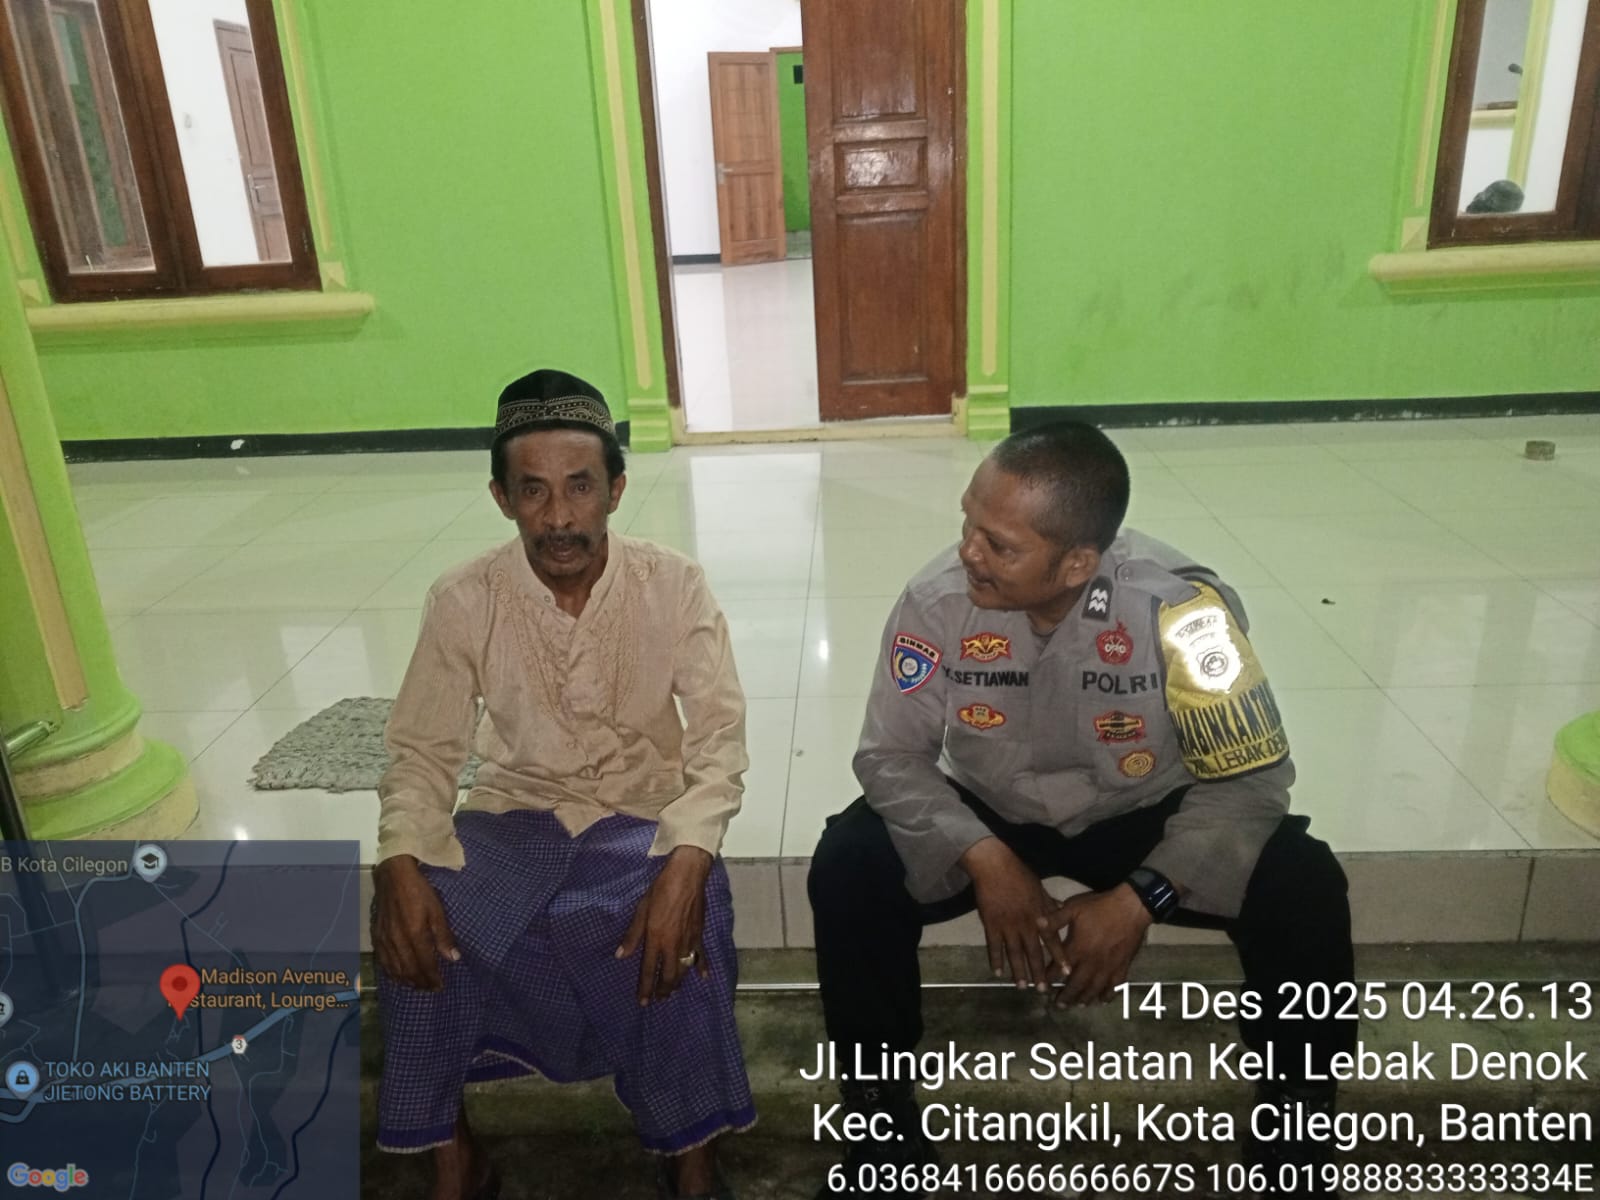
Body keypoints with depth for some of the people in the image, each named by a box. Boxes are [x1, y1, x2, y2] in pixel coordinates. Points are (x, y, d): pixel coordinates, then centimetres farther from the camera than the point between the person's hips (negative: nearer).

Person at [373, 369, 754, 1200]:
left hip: (644, 816, -1)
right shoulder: (462, 602, -9)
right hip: (514, 816, 2)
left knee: (682, 927, -31)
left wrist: (687, 859, -35)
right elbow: (422, 752, -5)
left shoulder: (673, 586, -13)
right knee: (414, 919, -25)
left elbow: (718, 740, -17)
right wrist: (399, 861, -26)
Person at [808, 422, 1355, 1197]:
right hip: (988, 815, 1)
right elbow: (891, 755, -15)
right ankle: (883, 1120, 2)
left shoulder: (1182, 605, -29)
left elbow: (1250, 777, -20)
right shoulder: (939, 598, -25)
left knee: (1304, 891, -23)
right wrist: (985, 859, -28)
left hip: (1145, 816, 0)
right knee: (847, 871, -23)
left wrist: (1138, 900, -29)